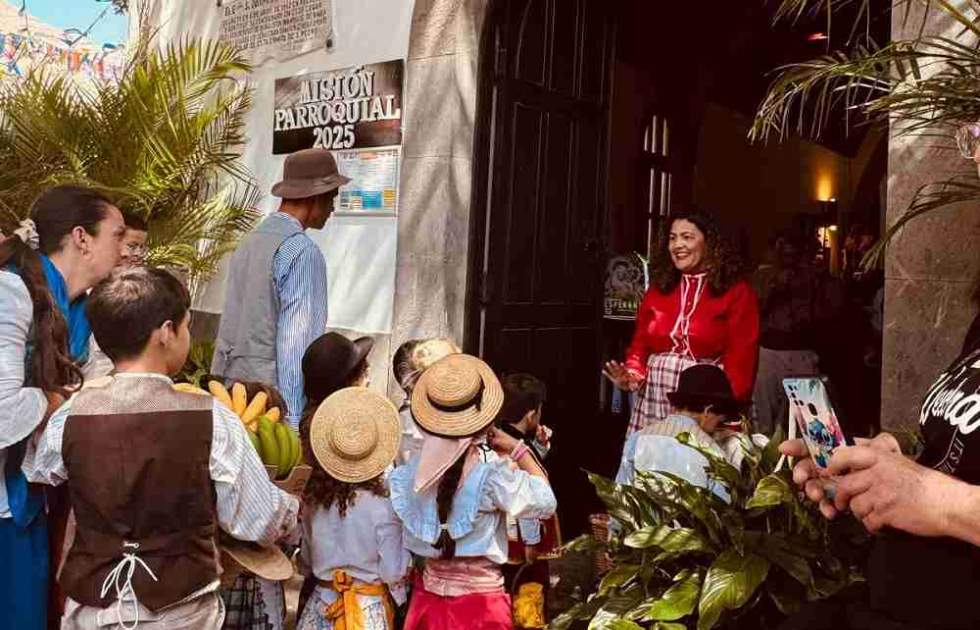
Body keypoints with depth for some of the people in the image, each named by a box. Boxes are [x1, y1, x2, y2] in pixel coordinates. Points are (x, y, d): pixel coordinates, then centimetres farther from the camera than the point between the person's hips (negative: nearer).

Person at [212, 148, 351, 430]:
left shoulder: (249, 241, 10)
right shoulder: (302, 251, -13)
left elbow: (232, 324, 15)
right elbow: (296, 342, -18)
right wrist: (294, 420, -17)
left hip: (230, 385, 8)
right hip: (271, 388, -8)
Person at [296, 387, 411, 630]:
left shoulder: (312, 502, -7)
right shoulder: (382, 506, -19)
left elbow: (305, 564, 5)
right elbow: (393, 572, -14)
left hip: (322, 605, 3)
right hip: (367, 608, -3)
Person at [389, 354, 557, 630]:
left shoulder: (416, 467, -4)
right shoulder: (491, 470, -19)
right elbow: (545, 503, -9)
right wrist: (518, 449, -3)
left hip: (429, 594, 4)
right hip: (479, 598, -4)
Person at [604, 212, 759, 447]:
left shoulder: (737, 292, -1)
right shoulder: (658, 288, 13)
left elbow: (741, 359, -7)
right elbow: (640, 344, 15)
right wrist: (633, 375, -5)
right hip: (653, 401, 4)